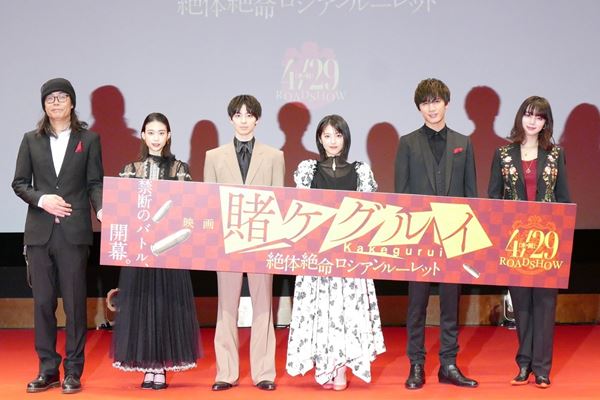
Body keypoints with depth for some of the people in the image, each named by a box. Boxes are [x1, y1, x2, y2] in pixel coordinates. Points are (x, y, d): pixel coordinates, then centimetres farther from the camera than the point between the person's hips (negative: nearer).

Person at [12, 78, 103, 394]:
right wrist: (41, 199, -8)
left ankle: (73, 371, 8)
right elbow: (19, 183, 10)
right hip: (40, 231, 2)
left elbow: (95, 183, 4)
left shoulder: (89, 139, 7)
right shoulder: (31, 140, 11)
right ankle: (47, 369, 13)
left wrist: (102, 209, -15)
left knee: (75, 302, 0)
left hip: (74, 231, -2)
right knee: (43, 302, 4)